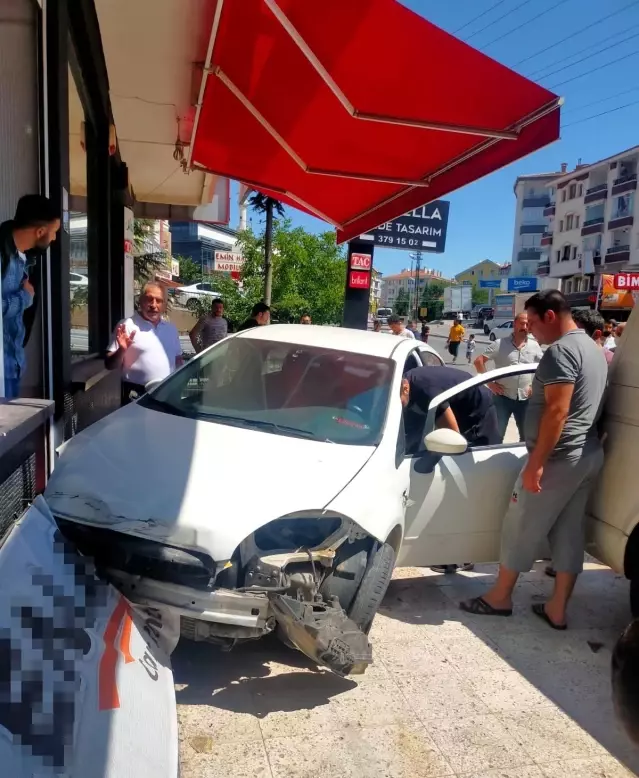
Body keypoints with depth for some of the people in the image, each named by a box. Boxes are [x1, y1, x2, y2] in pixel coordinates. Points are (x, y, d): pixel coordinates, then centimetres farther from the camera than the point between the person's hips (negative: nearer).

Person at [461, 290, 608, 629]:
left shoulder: (561, 351, -17)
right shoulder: (592, 348, 15)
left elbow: (557, 411, -24)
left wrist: (536, 462, -22)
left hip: (559, 458, -10)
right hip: (589, 455, 10)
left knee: (521, 528, 4)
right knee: (569, 533, 12)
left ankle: (499, 597, 17)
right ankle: (557, 609, 20)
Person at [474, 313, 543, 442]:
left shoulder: (535, 346, 4)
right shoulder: (499, 344, -6)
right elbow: (479, 361, -8)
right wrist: (490, 383, -12)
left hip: (525, 399, 3)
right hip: (503, 397, -3)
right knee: (497, 435, 1)